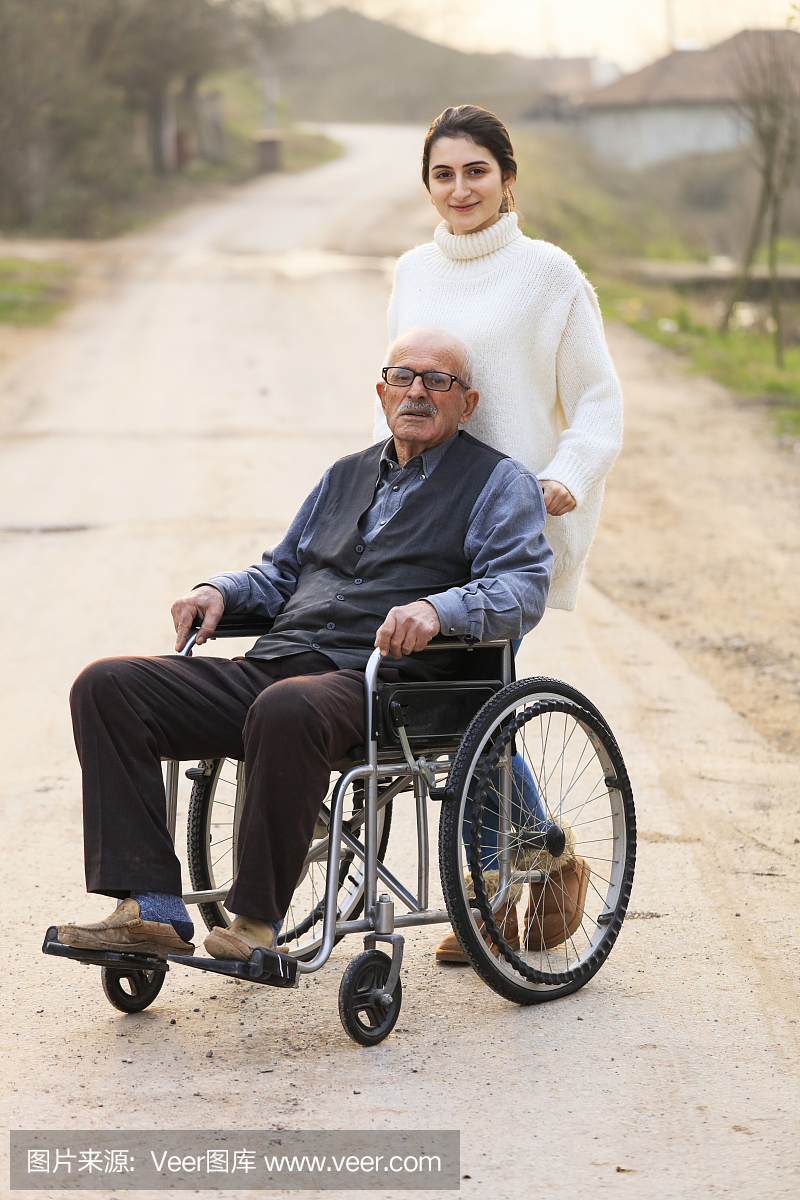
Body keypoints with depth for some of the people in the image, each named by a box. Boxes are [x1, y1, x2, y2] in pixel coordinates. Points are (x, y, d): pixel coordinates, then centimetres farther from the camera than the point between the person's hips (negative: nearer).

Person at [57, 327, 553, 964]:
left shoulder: (499, 482, 9)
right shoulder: (347, 475, 29)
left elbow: (523, 587, -6)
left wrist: (436, 608, -25)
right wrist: (222, 590, 13)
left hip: (375, 682, -7)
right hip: (271, 667, 7)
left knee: (285, 709, -42)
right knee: (106, 686, -13)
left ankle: (257, 923, -27)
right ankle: (151, 911, -19)